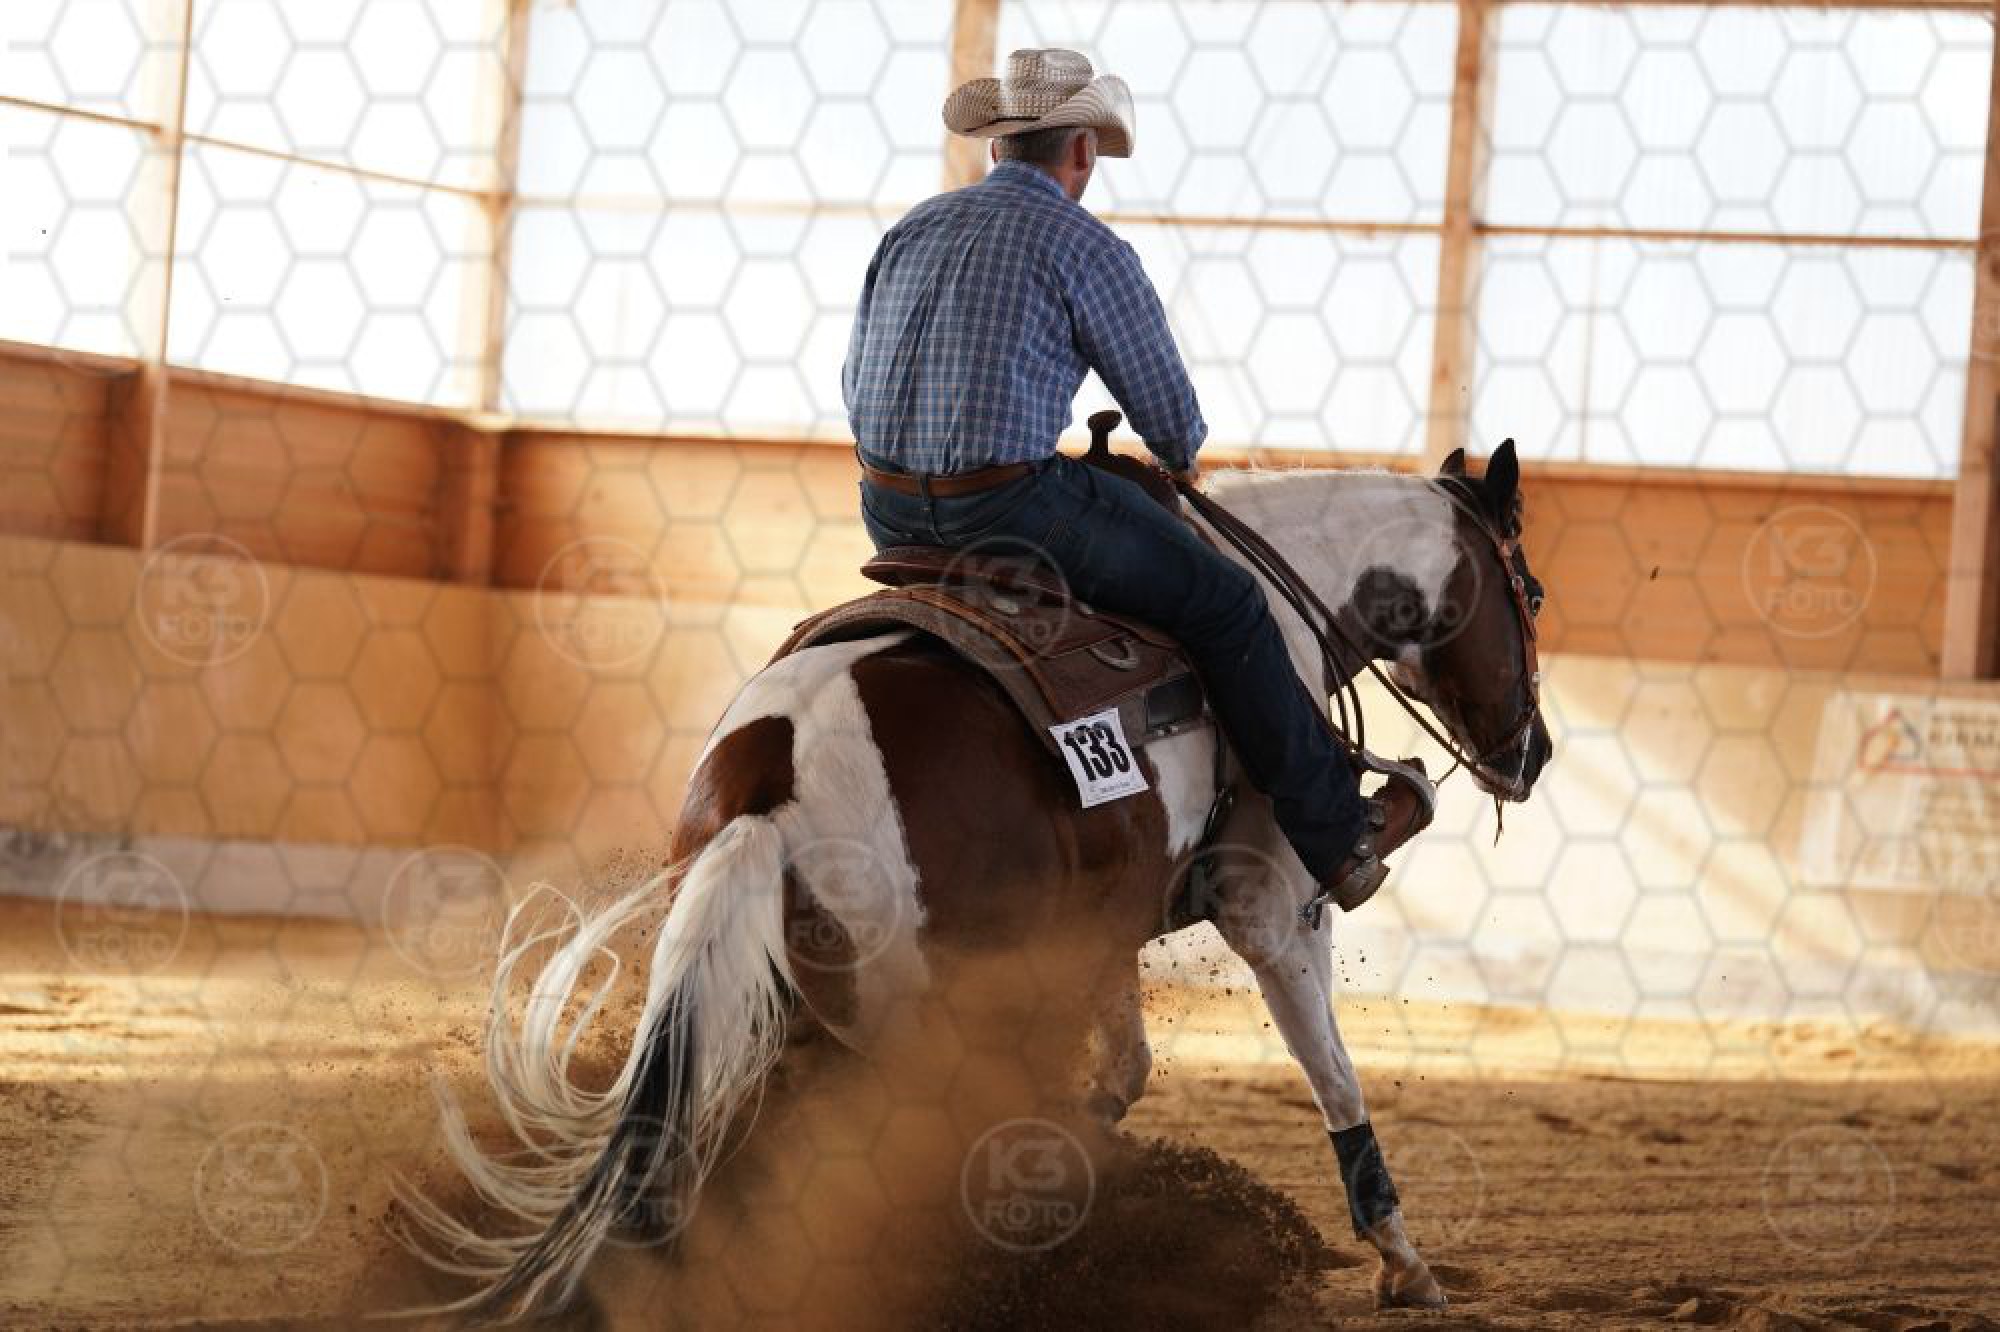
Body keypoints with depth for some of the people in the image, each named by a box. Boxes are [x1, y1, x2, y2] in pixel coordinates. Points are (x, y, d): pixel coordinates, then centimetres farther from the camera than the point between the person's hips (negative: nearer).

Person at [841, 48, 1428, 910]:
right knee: (1225, 606, 6)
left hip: (889, 511, 7)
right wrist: (1181, 458, 23)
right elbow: (1165, 405, 0)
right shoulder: (1088, 249, -6)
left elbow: (854, 383, 19)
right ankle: (1335, 844, 10)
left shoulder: (912, 229, 13)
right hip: (1010, 508, -7)